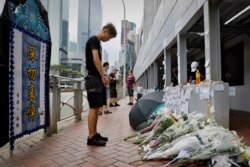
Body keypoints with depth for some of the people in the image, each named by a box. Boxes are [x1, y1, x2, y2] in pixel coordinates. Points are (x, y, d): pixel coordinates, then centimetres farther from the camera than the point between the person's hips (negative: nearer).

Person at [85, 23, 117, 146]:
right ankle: (91, 137, -3)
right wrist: (103, 76, -15)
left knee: (96, 108, 10)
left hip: (97, 79, 10)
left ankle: (94, 134, 17)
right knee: (93, 108, -9)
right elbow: (95, 59, -18)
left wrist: (102, 77, 13)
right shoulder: (94, 40, -6)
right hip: (93, 79, -10)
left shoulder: (97, 42, 22)